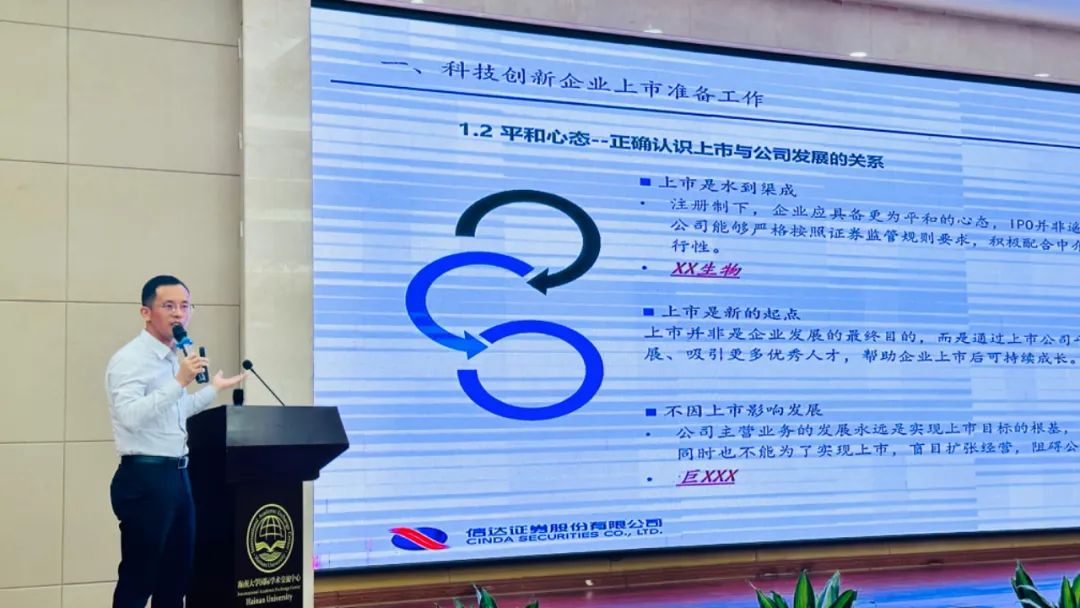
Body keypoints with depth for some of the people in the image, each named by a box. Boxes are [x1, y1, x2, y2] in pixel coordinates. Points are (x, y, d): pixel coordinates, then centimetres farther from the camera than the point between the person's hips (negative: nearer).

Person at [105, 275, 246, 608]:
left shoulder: (175, 358, 15)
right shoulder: (130, 359, -13)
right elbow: (130, 416, -28)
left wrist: (213, 389, 33)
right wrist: (180, 381, -32)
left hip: (177, 475, 9)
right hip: (145, 478, -9)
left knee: (177, 576, 13)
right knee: (138, 580, -3)